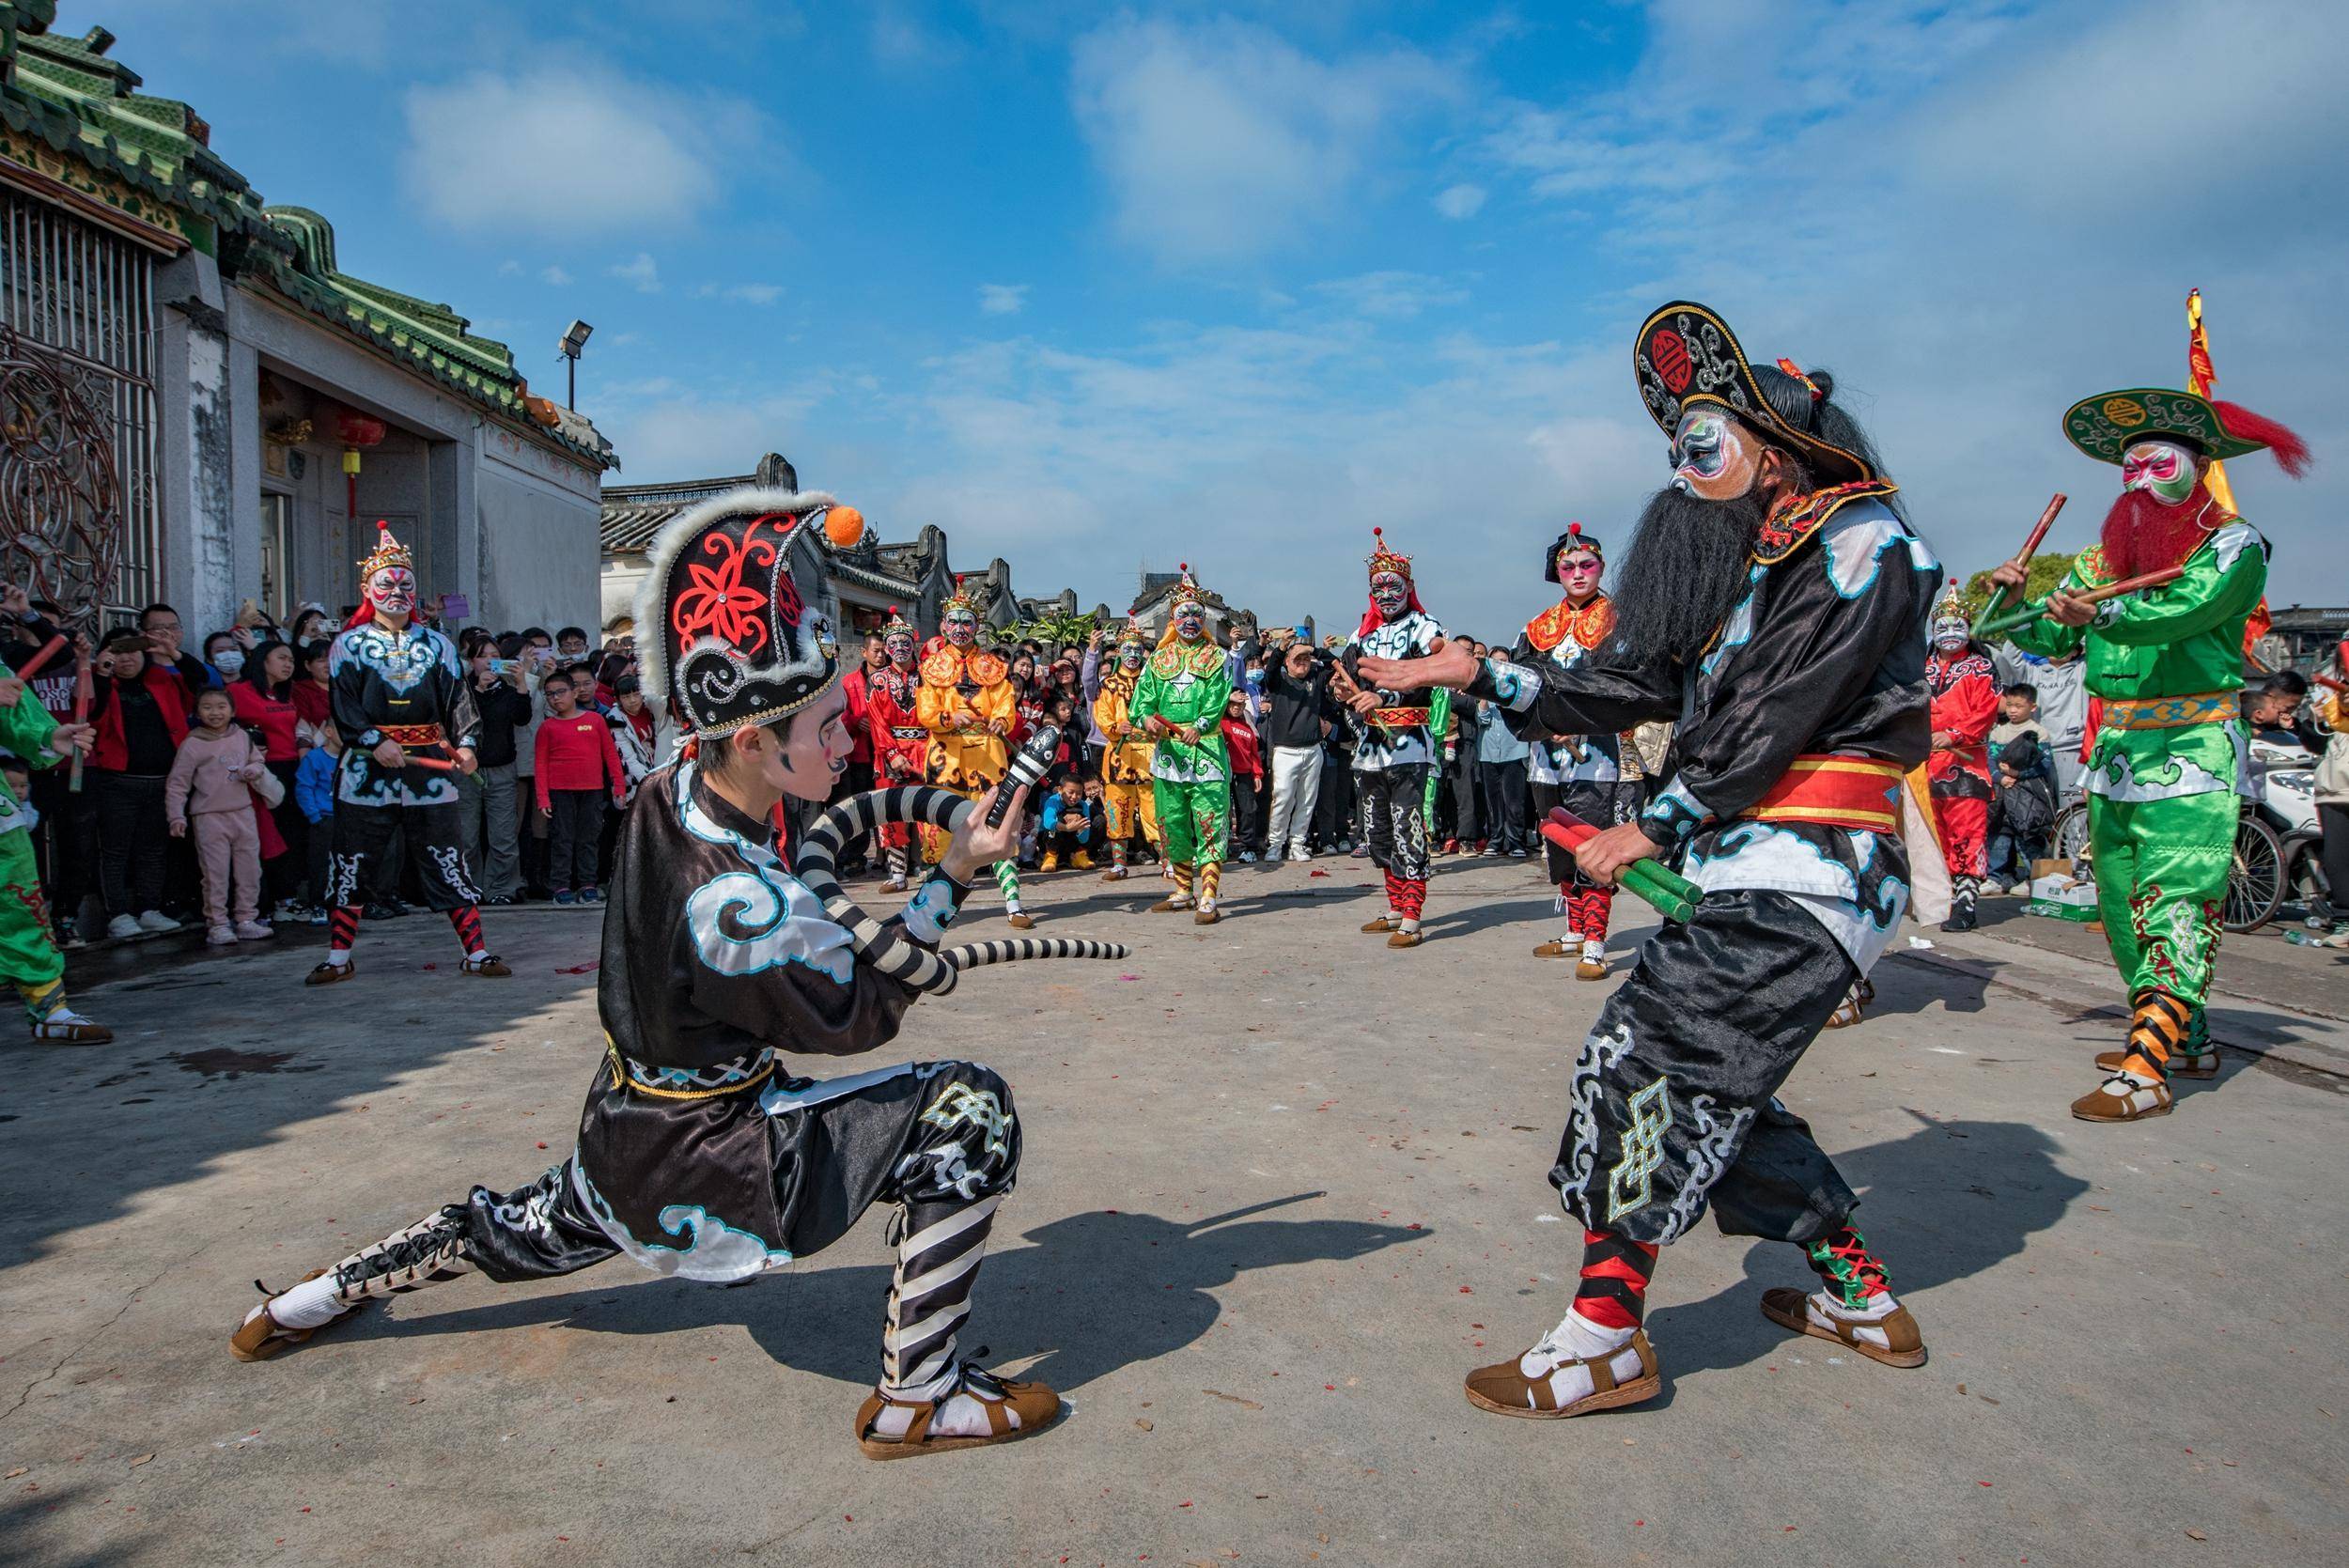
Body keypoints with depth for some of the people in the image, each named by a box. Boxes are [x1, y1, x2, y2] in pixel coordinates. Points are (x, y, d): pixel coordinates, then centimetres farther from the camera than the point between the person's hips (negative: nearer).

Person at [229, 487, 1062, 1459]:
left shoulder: (668, 793, -8)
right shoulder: (745, 904, -33)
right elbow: (859, 1020, -17)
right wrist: (953, 877, -17)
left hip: (622, 1138, 8)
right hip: (703, 1174, -8)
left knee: (532, 1234, 39)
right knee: (969, 1111, -14)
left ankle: (331, 1291, 50)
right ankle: (917, 1398, -6)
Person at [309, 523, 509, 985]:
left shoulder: (437, 644, 11)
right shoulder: (349, 644, 5)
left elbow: (458, 700, 3)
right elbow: (343, 705, -4)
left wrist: (466, 743, -14)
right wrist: (376, 741, -19)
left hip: (429, 767, 1)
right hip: (367, 769, -1)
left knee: (449, 862, 2)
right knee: (350, 865, 5)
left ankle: (476, 953, 6)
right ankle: (338, 958, 16)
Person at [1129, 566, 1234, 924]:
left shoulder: (1216, 658, 6)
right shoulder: (1158, 659, 15)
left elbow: (1217, 700, -8)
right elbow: (1142, 697, 6)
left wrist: (1199, 726, -25)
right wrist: (1146, 719, -17)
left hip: (1206, 750, -4)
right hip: (1167, 752, 4)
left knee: (1210, 824, -10)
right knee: (1172, 824, 10)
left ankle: (1208, 898, -11)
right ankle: (1184, 891, 24)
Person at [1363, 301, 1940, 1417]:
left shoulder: (1860, 545, -8)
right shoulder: (1734, 565, 17)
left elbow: (1772, 718, -16)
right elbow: (1618, 688, 9)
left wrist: (1654, 829, -10)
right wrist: (1476, 676, 0)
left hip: (1806, 873, -9)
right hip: (1740, 868, 9)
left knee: (1650, 1055, -15)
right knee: (1709, 1084, 12)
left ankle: (1606, 1338, -6)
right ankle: (1862, 1301, 28)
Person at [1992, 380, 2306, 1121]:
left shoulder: (2234, 544, -1)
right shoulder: (2108, 553, 15)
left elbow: (2187, 607, -22)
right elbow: (2051, 640, 15)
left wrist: (2103, 614, -36)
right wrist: (2017, 600, -3)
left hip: (2193, 749, -6)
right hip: (2117, 745, 6)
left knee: (2177, 902, -12)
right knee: (2120, 901, 9)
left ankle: (2146, 1070, -19)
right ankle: (2185, 1037, 23)